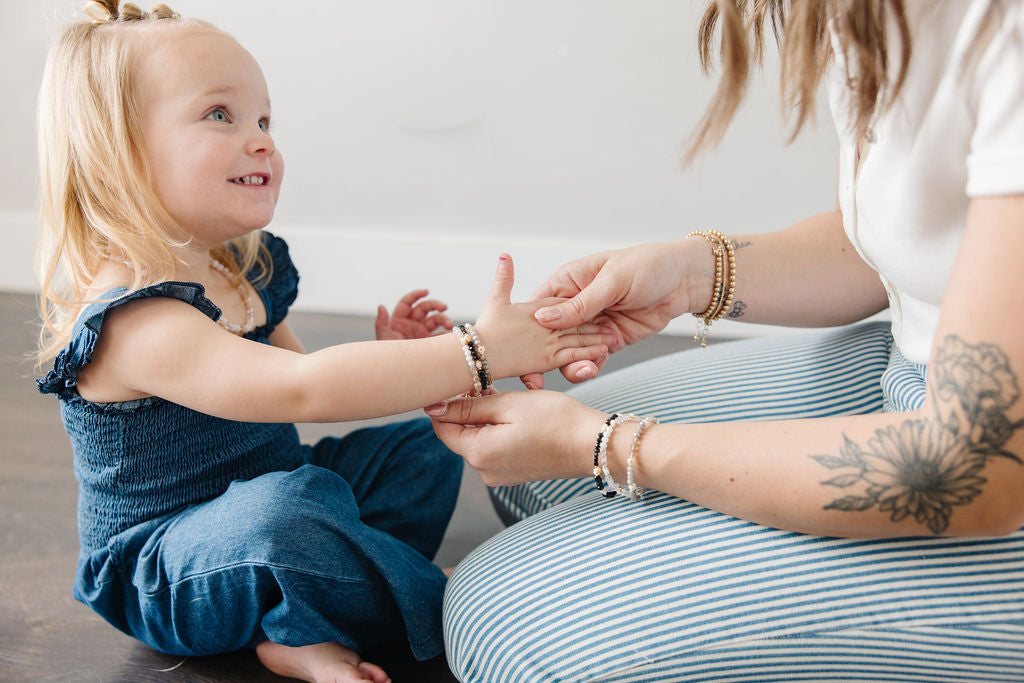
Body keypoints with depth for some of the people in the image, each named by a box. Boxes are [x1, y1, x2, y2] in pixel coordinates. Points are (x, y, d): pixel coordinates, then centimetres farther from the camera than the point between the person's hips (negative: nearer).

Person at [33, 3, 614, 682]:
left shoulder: (245, 271, 2)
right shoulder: (133, 320, -29)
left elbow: (292, 384, 13)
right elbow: (300, 390, -41)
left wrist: (389, 361, -8)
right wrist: (476, 354, -40)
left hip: (271, 505, 9)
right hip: (163, 579, -9)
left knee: (427, 441, 9)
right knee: (284, 505, -39)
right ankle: (423, 601, -8)